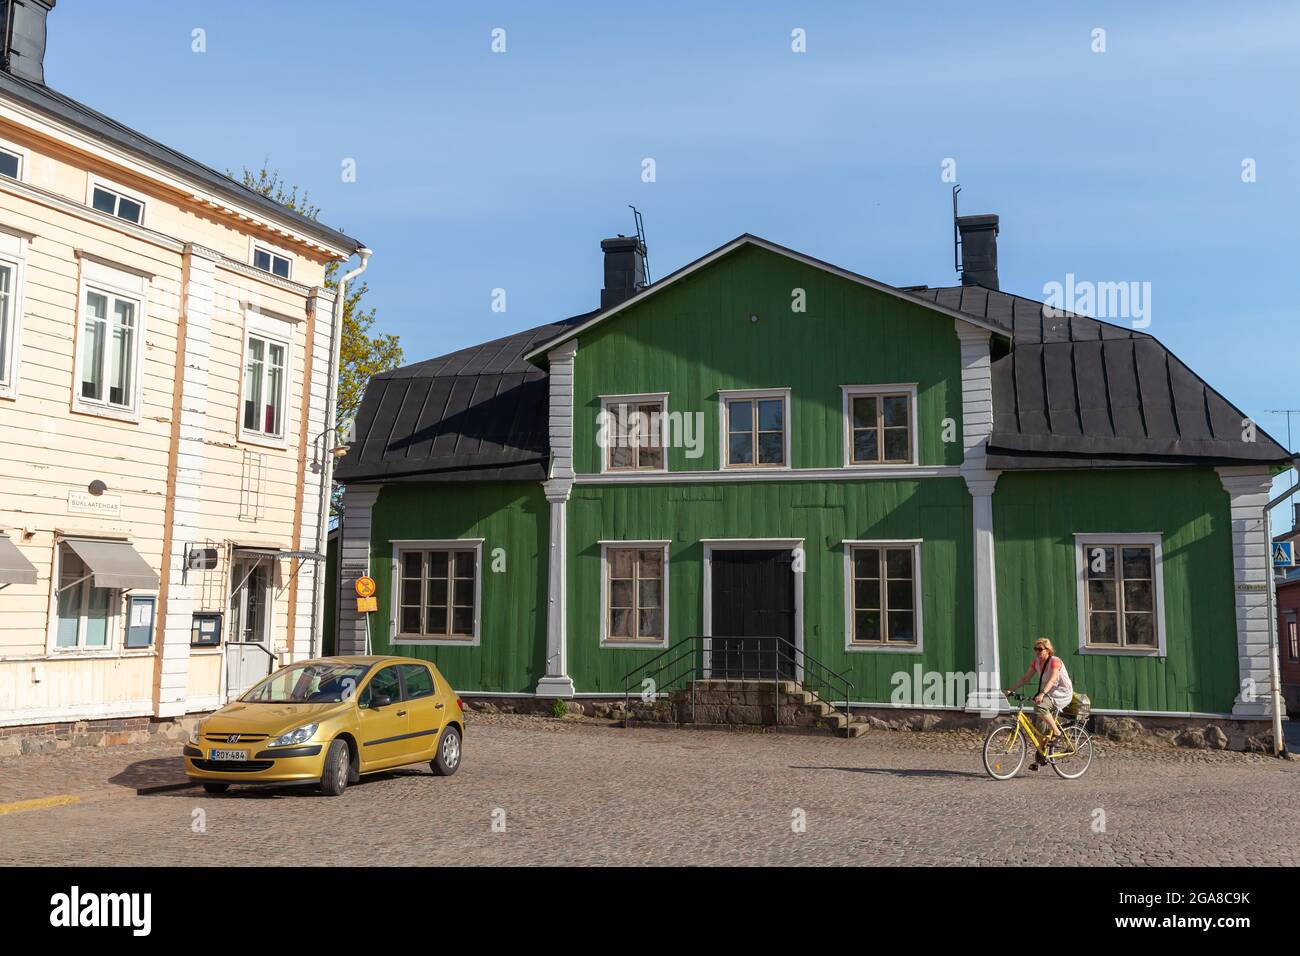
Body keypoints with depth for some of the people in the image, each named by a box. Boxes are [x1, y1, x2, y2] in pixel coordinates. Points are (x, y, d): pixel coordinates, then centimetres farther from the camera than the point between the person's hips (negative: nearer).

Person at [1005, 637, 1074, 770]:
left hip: (1063, 694, -7)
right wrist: (1010, 689, -9)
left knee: (1040, 706, -34)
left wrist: (1042, 694, -47)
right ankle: (1038, 759, 5)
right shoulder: (1036, 662, 4)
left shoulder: (1055, 661, -17)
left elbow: (1052, 680, -32)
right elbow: (1025, 679, 4)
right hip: (1048, 695, 7)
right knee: (1041, 728, 0)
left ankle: (1056, 731, -17)